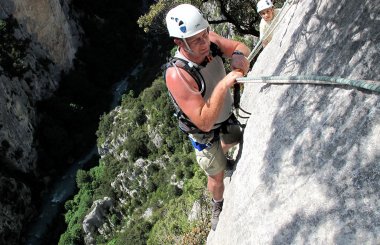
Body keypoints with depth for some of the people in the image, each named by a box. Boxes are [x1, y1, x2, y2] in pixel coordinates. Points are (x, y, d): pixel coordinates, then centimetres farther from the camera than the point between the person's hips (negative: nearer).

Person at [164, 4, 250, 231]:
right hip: (204, 131, -5)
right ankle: (218, 207, 47)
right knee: (217, 176, 13)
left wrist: (238, 55, -32)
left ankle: (222, 159, 71)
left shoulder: (209, 40, -25)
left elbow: (242, 47, -8)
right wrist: (224, 84, -50)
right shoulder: (176, 74, -41)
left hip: (227, 114, 6)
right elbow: (205, 122, -41)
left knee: (233, 142, 34)